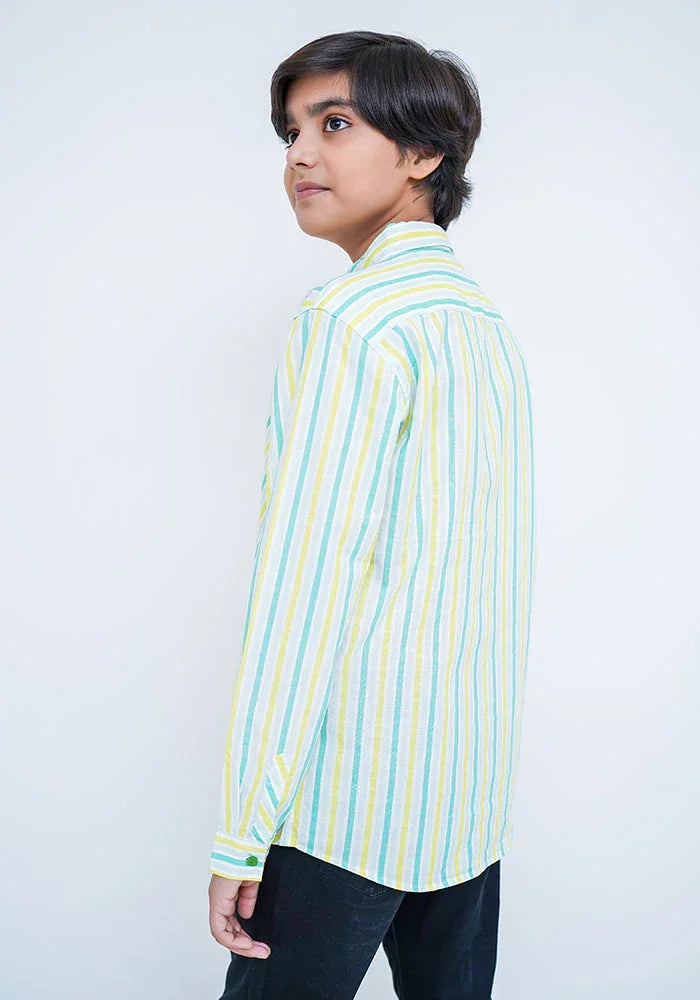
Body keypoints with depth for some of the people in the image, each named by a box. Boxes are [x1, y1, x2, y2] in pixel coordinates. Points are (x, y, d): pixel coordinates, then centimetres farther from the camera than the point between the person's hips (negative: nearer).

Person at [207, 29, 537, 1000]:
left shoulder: (351, 318, -14)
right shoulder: (489, 320, 11)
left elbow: (305, 580, -19)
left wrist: (240, 834, -15)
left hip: (350, 799, -8)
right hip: (477, 784, 8)